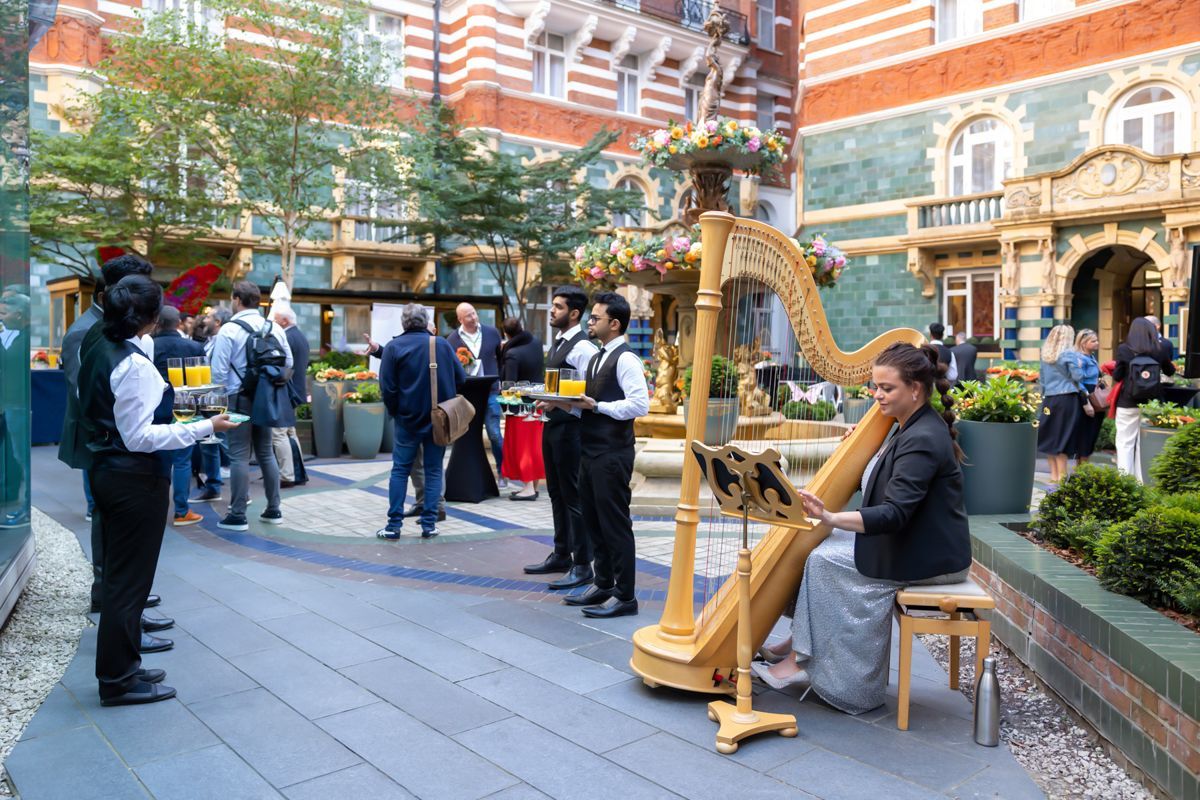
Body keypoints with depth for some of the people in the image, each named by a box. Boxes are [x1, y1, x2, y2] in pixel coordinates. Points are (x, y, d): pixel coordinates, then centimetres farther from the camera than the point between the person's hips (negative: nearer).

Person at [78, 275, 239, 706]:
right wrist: (204, 428, -22)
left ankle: (121, 667, 31)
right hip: (136, 480, -9)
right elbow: (140, 437, -23)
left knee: (118, 574, 18)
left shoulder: (97, 353, 7)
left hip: (106, 472, 9)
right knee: (130, 579, 3)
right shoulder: (135, 364, -21)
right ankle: (118, 680, 15)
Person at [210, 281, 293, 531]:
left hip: (239, 398, -5)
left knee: (239, 455, -1)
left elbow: (219, 370, -13)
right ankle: (273, 510, 18)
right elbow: (288, 362, 6)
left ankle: (238, 516, 2)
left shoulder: (229, 329, -11)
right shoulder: (274, 328, 3)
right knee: (266, 452, 14)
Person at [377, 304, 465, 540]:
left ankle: (394, 525, 5)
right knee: (433, 470, 8)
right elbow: (461, 379, 2)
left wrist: (395, 411, 5)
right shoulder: (443, 344, 1)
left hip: (408, 418, -2)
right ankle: (429, 524, 7)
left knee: (400, 470, 6)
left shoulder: (394, 347, -6)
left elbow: (387, 387, -10)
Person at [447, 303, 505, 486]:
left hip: (490, 391, 0)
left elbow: (501, 358, 15)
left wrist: (502, 381, 13)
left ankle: (502, 471, 12)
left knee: (495, 434, -2)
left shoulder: (492, 333, 3)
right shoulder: (452, 339, -2)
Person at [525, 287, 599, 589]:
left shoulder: (582, 347, -15)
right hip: (552, 424, 10)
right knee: (557, 494, 18)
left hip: (570, 427, -10)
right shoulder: (558, 342, 15)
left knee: (573, 496, -4)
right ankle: (561, 555, 31)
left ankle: (582, 565, 5)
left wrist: (559, 403, -27)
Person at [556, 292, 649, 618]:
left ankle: (625, 596, 8)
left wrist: (597, 406, -19)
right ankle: (603, 585, 30)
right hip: (590, 451, 10)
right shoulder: (597, 358, 16)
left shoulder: (625, 358, -13)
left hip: (612, 454, -10)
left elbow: (640, 404, -21)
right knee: (594, 521, 16)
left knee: (615, 524, -2)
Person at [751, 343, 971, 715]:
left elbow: (895, 514, -32)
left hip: (927, 559, -10)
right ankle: (798, 643, 9)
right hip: (917, 545, 10)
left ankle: (800, 660, -2)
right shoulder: (912, 427, 8)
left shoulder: (923, 439, -24)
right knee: (819, 545, 4)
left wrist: (831, 518, -42)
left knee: (824, 558, -13)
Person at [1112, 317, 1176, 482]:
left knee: (1125, 442, 3)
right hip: (1152, 403, 2)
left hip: (1128, 402, -2)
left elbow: (1117, 376, -3)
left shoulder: (1124, 349, -8)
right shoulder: (1160, 350, -1)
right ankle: (1144, 480, 13)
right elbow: (1170, 371, 16)